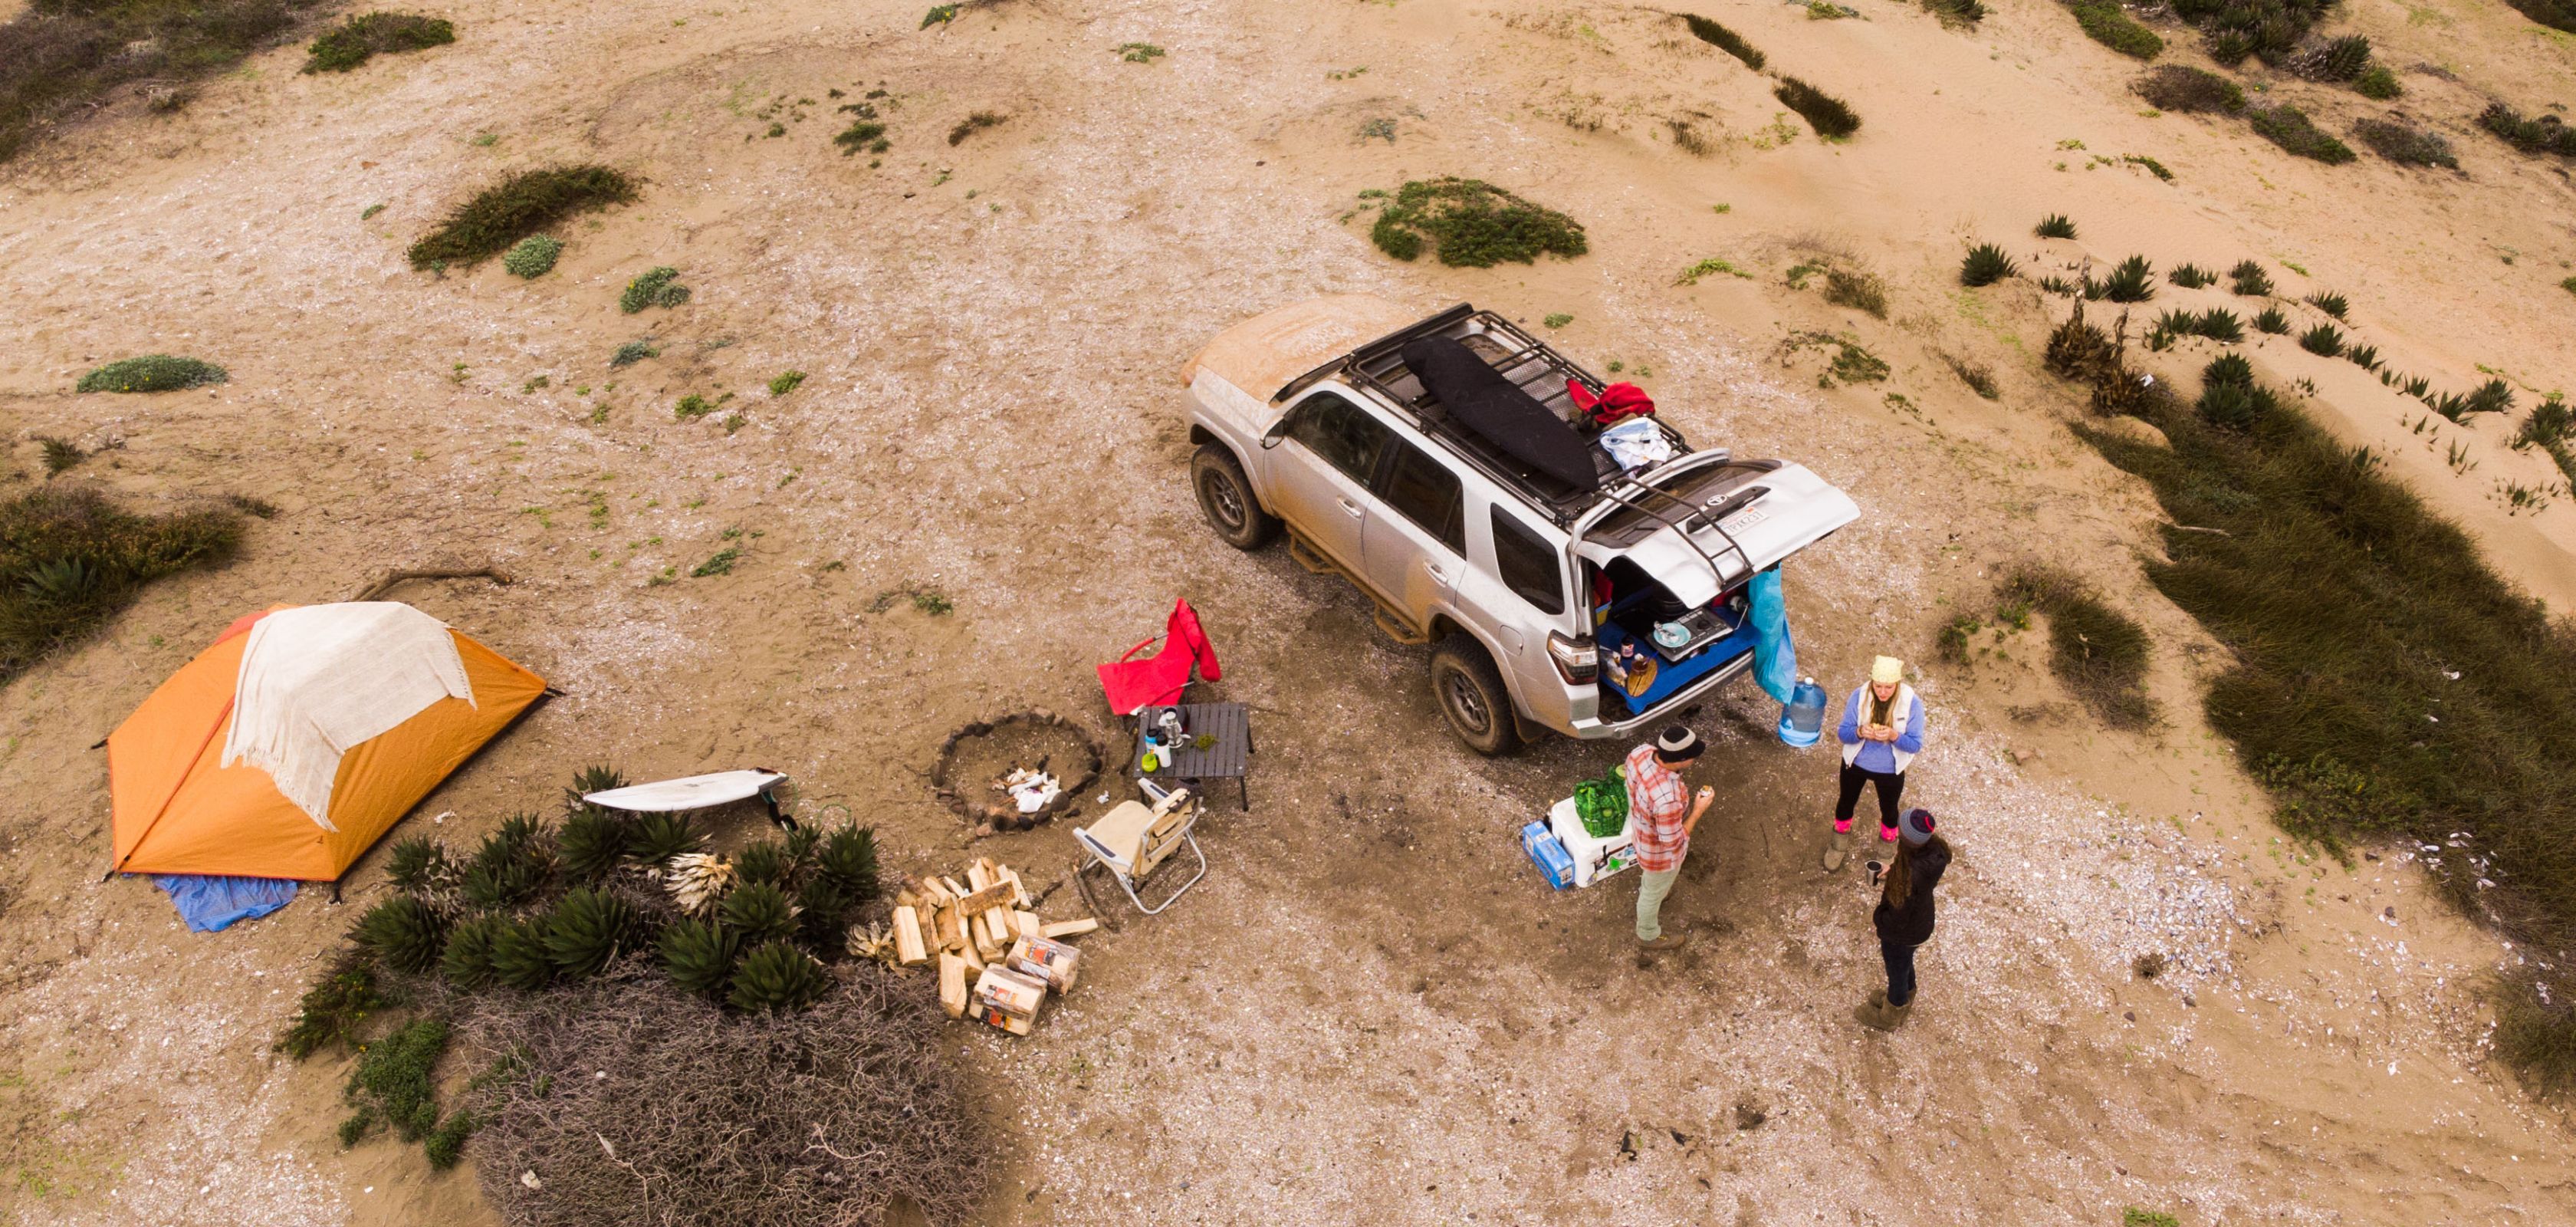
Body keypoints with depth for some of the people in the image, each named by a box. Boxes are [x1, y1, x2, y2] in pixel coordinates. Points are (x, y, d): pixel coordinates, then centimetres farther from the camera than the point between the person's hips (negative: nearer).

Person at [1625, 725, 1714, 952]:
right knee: (1654, 894, 25)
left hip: (1644, 833, 6)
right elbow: (1673, 842, -30)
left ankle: (1646, 891, 72)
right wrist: (1698, 810, -22)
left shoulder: (1640, 752, -26)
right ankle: (1648, 936, 54)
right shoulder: (1668, 799, -48)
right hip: (1661, 852, -6)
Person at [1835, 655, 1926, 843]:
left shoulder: (1912, 704, -25)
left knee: (1888, 809, 26)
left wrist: (1893, 736, -39)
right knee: (1847, 802, 26)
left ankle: (1888, 844, 56)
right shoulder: (1859, 696, -22)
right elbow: (1843, 733, -16)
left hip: (1890, 770, -1)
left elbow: (1916, 745, -20)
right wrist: (1859, 732, -37)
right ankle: (1840, 834, 56)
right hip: (1856, 764, 1)